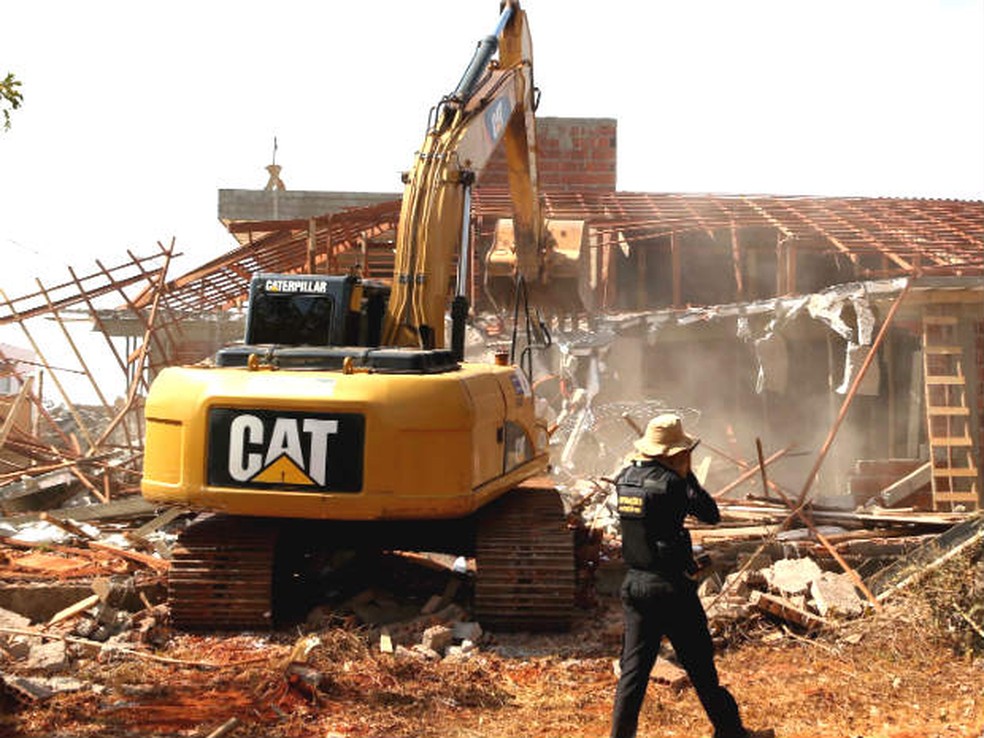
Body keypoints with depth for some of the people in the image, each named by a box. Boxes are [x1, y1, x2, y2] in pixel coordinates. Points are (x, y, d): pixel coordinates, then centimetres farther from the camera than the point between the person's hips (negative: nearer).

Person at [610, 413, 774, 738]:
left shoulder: (626, 477, 3)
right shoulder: (670, 483, -17)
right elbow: (711, 514, -8)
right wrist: (687, 474, -2)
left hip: (635, 583, 6)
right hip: (670, 586, -6)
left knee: (634, 667, 10)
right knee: (700, 666, 8)